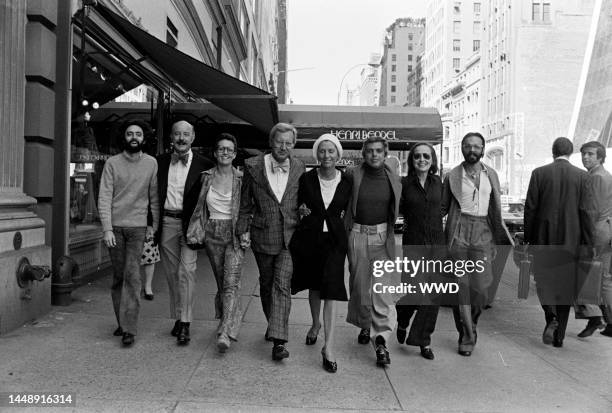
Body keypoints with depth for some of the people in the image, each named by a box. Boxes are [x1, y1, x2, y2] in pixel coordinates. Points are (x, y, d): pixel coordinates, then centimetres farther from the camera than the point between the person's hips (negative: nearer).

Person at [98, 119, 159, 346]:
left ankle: (129, 328, -6)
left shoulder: (151, 163, 4)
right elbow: (104, 197, -2)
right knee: (118, 276, 7)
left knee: (132, 276, -8)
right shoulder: (112, 163, 3)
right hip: (114, 226, 1)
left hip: (137, 226, -1)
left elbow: (154, 196, 8)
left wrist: (155, 224, 4)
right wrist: (107, 229, -10)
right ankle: (121, 322, 20)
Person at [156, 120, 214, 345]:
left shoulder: (204, 165, -2)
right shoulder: (160, 162, 8)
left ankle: (185, 323, -4)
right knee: (172, 273, 10)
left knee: (186, 272, -8)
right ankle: (178, 318, 22)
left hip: (189, 224, -3)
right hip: (166, 223, 4)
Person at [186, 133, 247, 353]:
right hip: (212, 234, 3)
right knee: (221, 283, 12)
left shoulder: (241, 178, -2)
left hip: (234, 234, -3)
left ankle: (225, 333, -18)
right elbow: (199, 208, 13)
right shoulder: (206, 177, 6)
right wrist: (195, 231, 4)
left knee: (231, 283, -14)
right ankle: (226, 321, 29)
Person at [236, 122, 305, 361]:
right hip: (262, 236, 1)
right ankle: (274, 325, 39)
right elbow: (245, 203, 4)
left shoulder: (299, 168, 1)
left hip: (289, 236, -1)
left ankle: (279, 340, -10)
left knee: (282, 285, -11)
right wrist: (243, 229, -1)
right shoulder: (253, 166, -3)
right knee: (266, 284, 16)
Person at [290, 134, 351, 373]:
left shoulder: (346, 182, 0)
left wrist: (339, 216, -2)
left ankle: (329, 347, -6)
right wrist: (302, 210, -8)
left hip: (334, 239, -1)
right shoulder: (307, 179, -1)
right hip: (309, 237, 1)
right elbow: (299, 205, 11)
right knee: (314, 286, 17)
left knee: (332, 289, -9)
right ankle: (316, 323, 45)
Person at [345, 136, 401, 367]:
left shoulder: (393, 179, 3)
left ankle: (381, 341, -3)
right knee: (359, 285, 10)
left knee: (383, 287, -6)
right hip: (357, 236, 0)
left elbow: (398, 209, 11)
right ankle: (364, 326, 33)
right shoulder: (353, 176, -3)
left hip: (383, 237, 0)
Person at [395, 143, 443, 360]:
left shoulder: (438, 182, 6)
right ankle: (402, 322, 29)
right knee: (412, 290, -5)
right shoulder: (404, 183, -3)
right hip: (413, 243, -3)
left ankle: (424, 341, 18)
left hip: (436, 242, 3)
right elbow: (397, 210, 4)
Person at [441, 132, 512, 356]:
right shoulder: (453, 176, 5)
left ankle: (471, 324, 22)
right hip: (458, 231, -1)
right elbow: (442, 207, 11)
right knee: (461, 283, -4)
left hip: (482, 232, 2)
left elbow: (496, 210, 15)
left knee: (480, 285, -4)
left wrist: (503, 238, 13)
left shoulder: (491, 175, 12)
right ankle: (468, 334, 7)